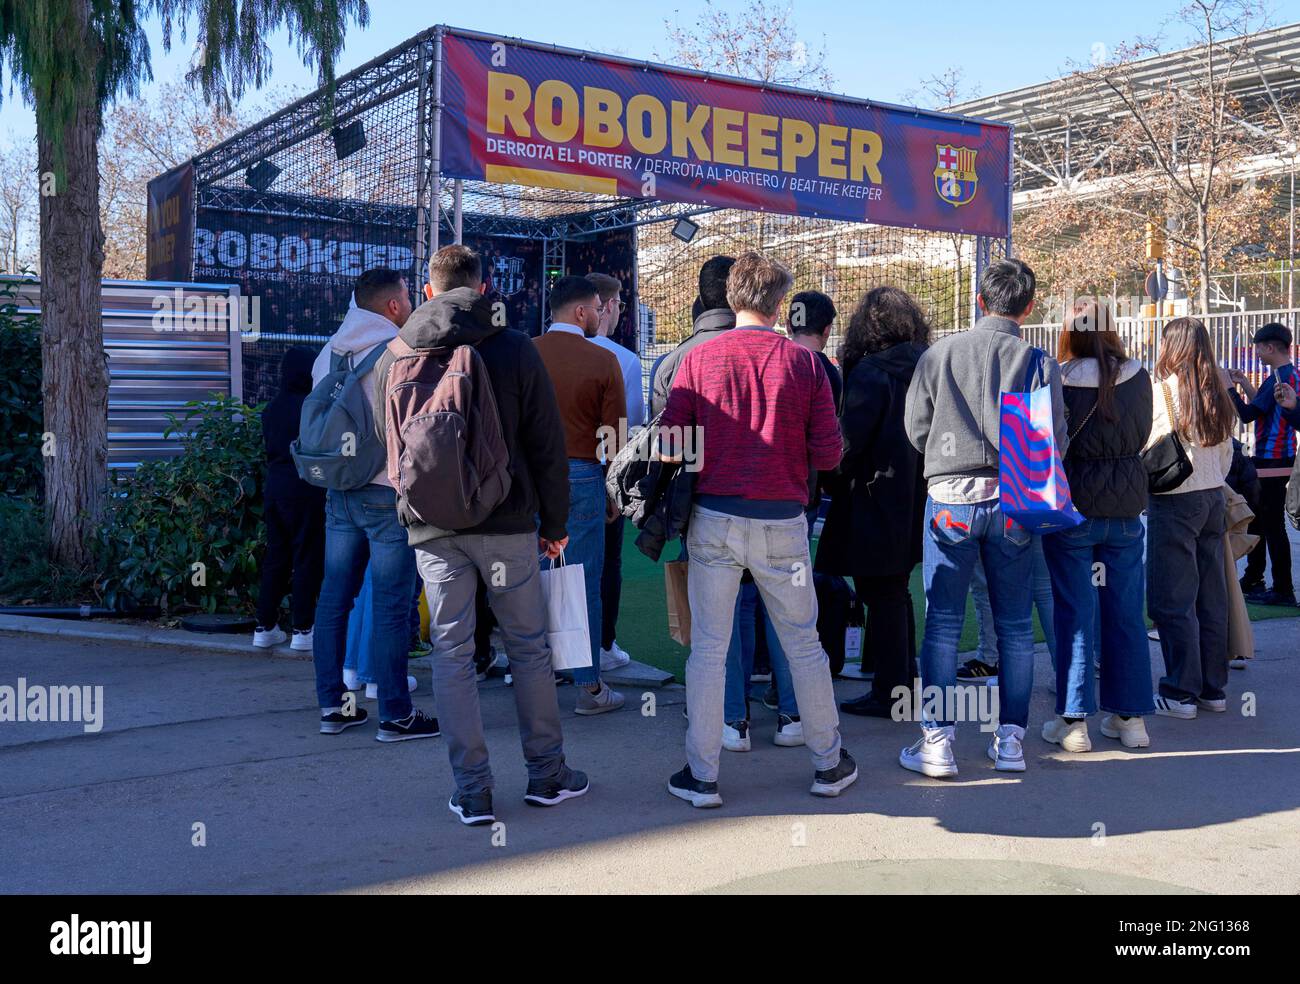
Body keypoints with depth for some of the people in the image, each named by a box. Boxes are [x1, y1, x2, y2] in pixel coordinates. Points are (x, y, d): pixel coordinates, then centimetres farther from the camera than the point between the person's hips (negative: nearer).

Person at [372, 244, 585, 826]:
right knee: (529, 647, 10)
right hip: (507, 523, -1)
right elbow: (547, 444, -1)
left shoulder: (395, 355, 4)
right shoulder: (514, 347, -2)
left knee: (452, 653, 6)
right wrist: (554, 524, 7)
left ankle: (472, 791, 7)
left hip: (432, 528, 1)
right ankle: (547, 775, 19)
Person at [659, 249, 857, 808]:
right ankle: (828, 764, 25)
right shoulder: (804, 363, -1)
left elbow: (669, 445, -4)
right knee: (803, 644, 13)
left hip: (714, 518, 0)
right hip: (782, 522, 1)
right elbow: (829, 454, -2)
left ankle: (701, 775, 12)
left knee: (708, 649, 7)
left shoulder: (699, 359, -2)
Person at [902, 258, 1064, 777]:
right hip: (1016, 502, 1)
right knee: (1015, 625, 12)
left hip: (951, 499, -1)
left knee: (942, 624, 5)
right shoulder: (1041, 365, -3)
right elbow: (1056, 443, -1)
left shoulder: (939, 354, -3)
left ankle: (937, 741, 6)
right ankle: (1010, 739, 18)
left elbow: (916, 431, 2)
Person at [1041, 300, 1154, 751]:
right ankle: (1130, 717, 18)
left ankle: (1074, 721, 6)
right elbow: (1142, 438, 10)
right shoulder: (1138, 378, -3)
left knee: (1075, 614, 3)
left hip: (1071, 508, -3)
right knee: (1126, 613, 11)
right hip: (1126, 507, 3)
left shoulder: (1057, 380, -13)